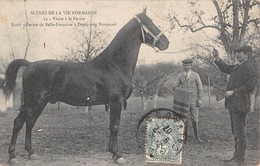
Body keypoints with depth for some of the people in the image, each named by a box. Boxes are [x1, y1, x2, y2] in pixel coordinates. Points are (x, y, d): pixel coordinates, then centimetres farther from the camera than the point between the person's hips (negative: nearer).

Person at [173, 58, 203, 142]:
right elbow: (174, 87, 5)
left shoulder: (195, 75, 0)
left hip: (193, 100, -2)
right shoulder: (180, 76, 6)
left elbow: (200, 87, 0)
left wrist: (200, 99, -6)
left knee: (195, 119, -1)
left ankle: (197, 136, 12)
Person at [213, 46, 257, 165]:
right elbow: (226, 69, 26)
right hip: (233, 105, 10)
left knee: (240, 133, -4)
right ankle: (237, 156, 29)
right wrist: (217, 58, 12)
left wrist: (233, 92, -19)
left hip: (240, 105, -10)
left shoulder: (249, 68, -15)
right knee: (236, 132, 18)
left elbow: (250, 86, -21)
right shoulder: (237, 66, 14)